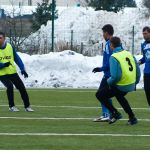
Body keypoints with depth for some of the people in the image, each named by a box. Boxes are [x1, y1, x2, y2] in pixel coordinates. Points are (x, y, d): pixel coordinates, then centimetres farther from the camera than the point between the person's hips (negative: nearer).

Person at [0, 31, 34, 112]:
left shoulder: (10, 47, -2)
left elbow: (17, 58, 3)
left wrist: (22, 69, -5)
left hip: (12, 72, 3)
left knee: (21, 87, -2)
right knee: (10, 86, -25)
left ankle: (27, 106, 13)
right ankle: (11, 106, -8)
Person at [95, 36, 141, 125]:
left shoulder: (114, 57, -17)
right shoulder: (129, 54, 3)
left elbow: (115, 76, -25)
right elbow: (138, 70, 7)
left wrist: (109, 82, -5)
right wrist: (135, 82, 21)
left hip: (121, 86, -7)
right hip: (131, 86, 7)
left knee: (100, 95, 7)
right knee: (119, 96, 37)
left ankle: (115, 113, 2)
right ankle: (132, 118, 35)